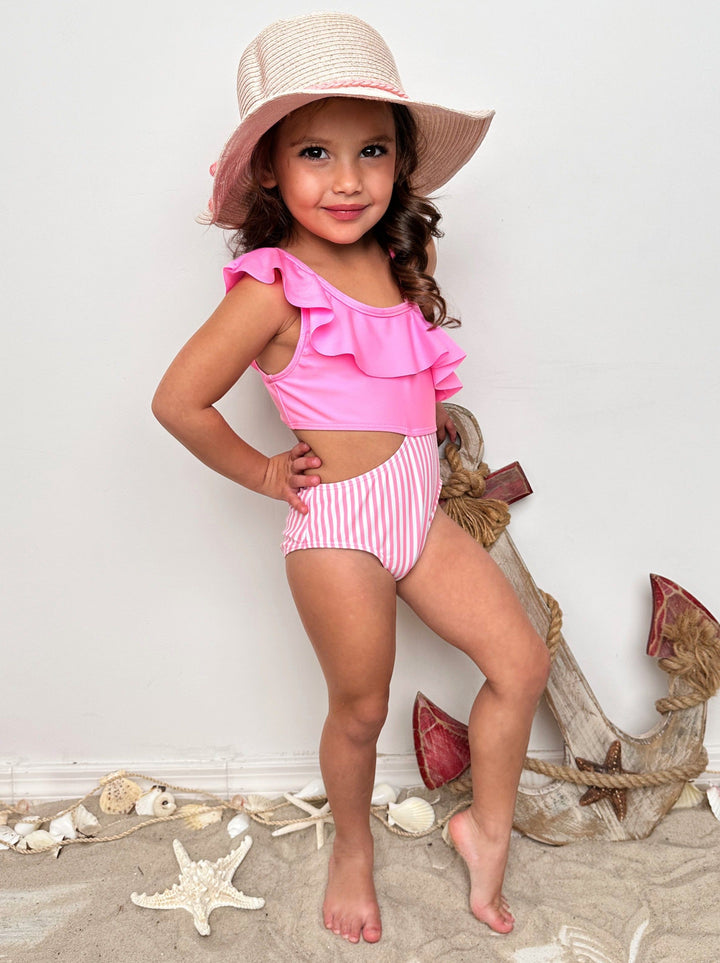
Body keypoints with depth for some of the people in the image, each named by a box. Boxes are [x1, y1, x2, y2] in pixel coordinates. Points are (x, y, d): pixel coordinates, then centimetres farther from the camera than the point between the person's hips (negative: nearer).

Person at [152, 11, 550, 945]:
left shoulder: (406, 257, 3)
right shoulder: (273, 288, -18)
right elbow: (179, 401, -15)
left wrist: (427, 407, 7)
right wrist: (261, 473, -6)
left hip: (419, 512, 7)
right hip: (339, 527, -6)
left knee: (522, 661, 7)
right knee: (361, 711, 11)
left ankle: (487, 827, 29)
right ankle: (352, 846, 40)